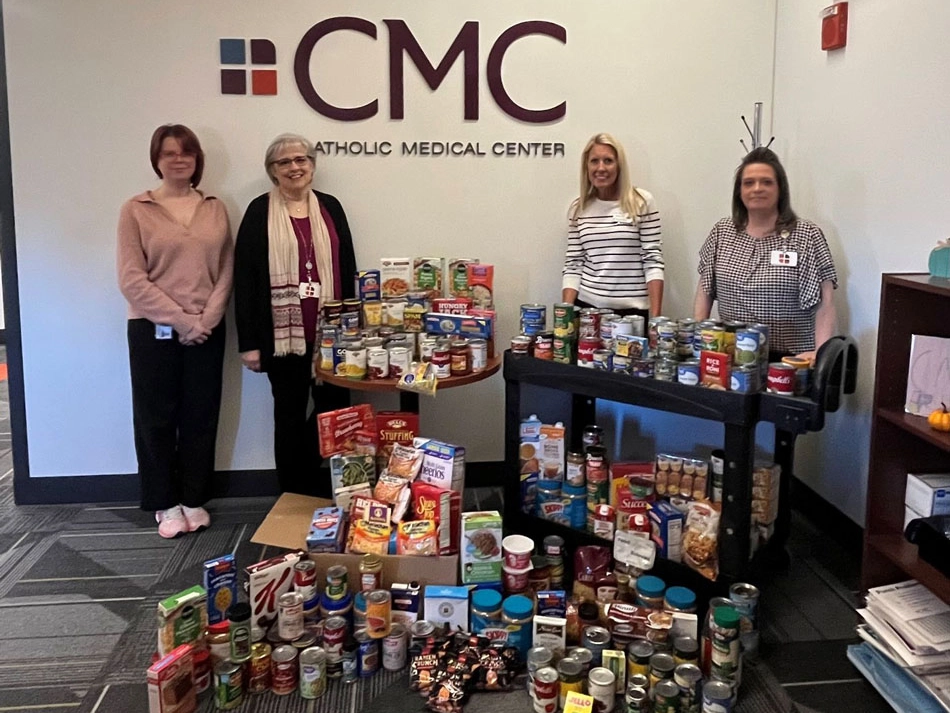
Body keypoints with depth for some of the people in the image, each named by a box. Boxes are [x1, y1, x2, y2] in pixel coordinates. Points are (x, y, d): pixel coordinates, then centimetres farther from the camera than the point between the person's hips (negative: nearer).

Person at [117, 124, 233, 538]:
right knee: (157, 417, 5)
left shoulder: (214, 209, 8)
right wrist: (181, 320, -14)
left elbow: (226, 271, 5)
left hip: (207, 330, 3)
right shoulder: (136, 210, -1)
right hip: (153, 329, -2)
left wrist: (206, 319, -9)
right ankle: (166, 504, 17)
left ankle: (194, 499, 20)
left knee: (201, 415, 7)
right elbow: (132, 279, -8)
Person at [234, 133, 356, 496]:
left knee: (335, 409, 5)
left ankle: (335, 493, 22)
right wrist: (249, 341, -8)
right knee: (290, 414, 8)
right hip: (283, 333, -2)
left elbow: (347, 268, 11)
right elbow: (245, 278, -3)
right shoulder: (260, 212, 0)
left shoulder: (330, 207, 9)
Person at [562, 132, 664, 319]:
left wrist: (655, 315, -12)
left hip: (634, 310, -2)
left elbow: (653, 261, -5)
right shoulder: (578, 209, 5)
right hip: (587, 306, 2)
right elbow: (573, 265, 5)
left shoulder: (642, 202, -3)